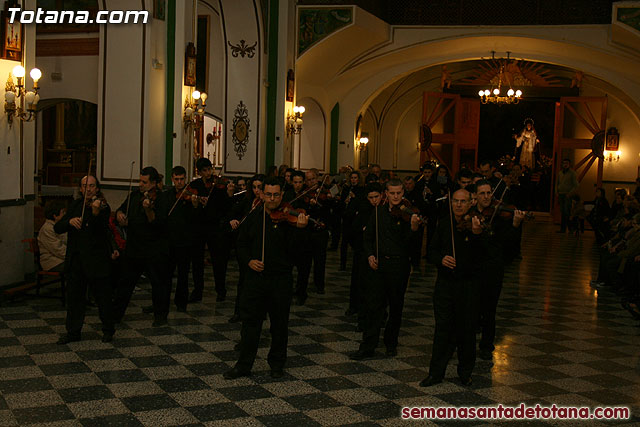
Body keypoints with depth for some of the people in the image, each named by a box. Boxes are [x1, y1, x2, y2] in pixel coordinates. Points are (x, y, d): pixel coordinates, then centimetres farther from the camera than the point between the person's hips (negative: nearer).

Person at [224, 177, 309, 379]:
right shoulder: (253, 217, 7)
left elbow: (292, 248, -14)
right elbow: (242, 244, 14)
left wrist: (299, 229, -30)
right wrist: (248, 260, -4)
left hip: (281, 279, -2)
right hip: (255, 277, 2)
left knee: (279, 324, 9)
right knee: (250, 322, 5)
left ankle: (277, 363, 24)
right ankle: (244, 365, 14)